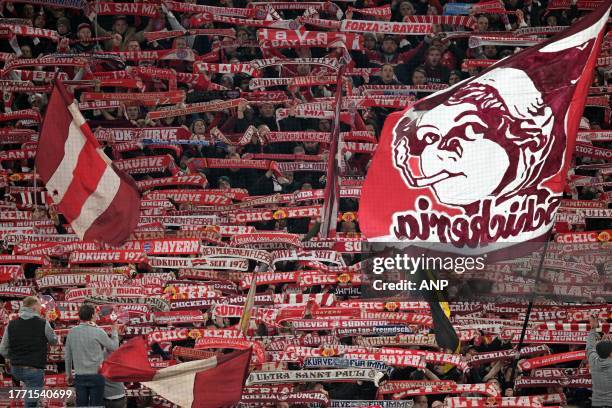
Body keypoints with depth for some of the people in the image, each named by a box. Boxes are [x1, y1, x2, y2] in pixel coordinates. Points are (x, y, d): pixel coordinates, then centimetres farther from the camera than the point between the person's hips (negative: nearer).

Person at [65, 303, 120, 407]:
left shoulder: (72, 332, 0)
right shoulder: (98, 332, -12)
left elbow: (67, 355, 9)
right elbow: (113, 347, 1)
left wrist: (68, 373, 21)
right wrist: (115, 332, 19)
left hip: (79, 376, 4)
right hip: (96, 375, -4)